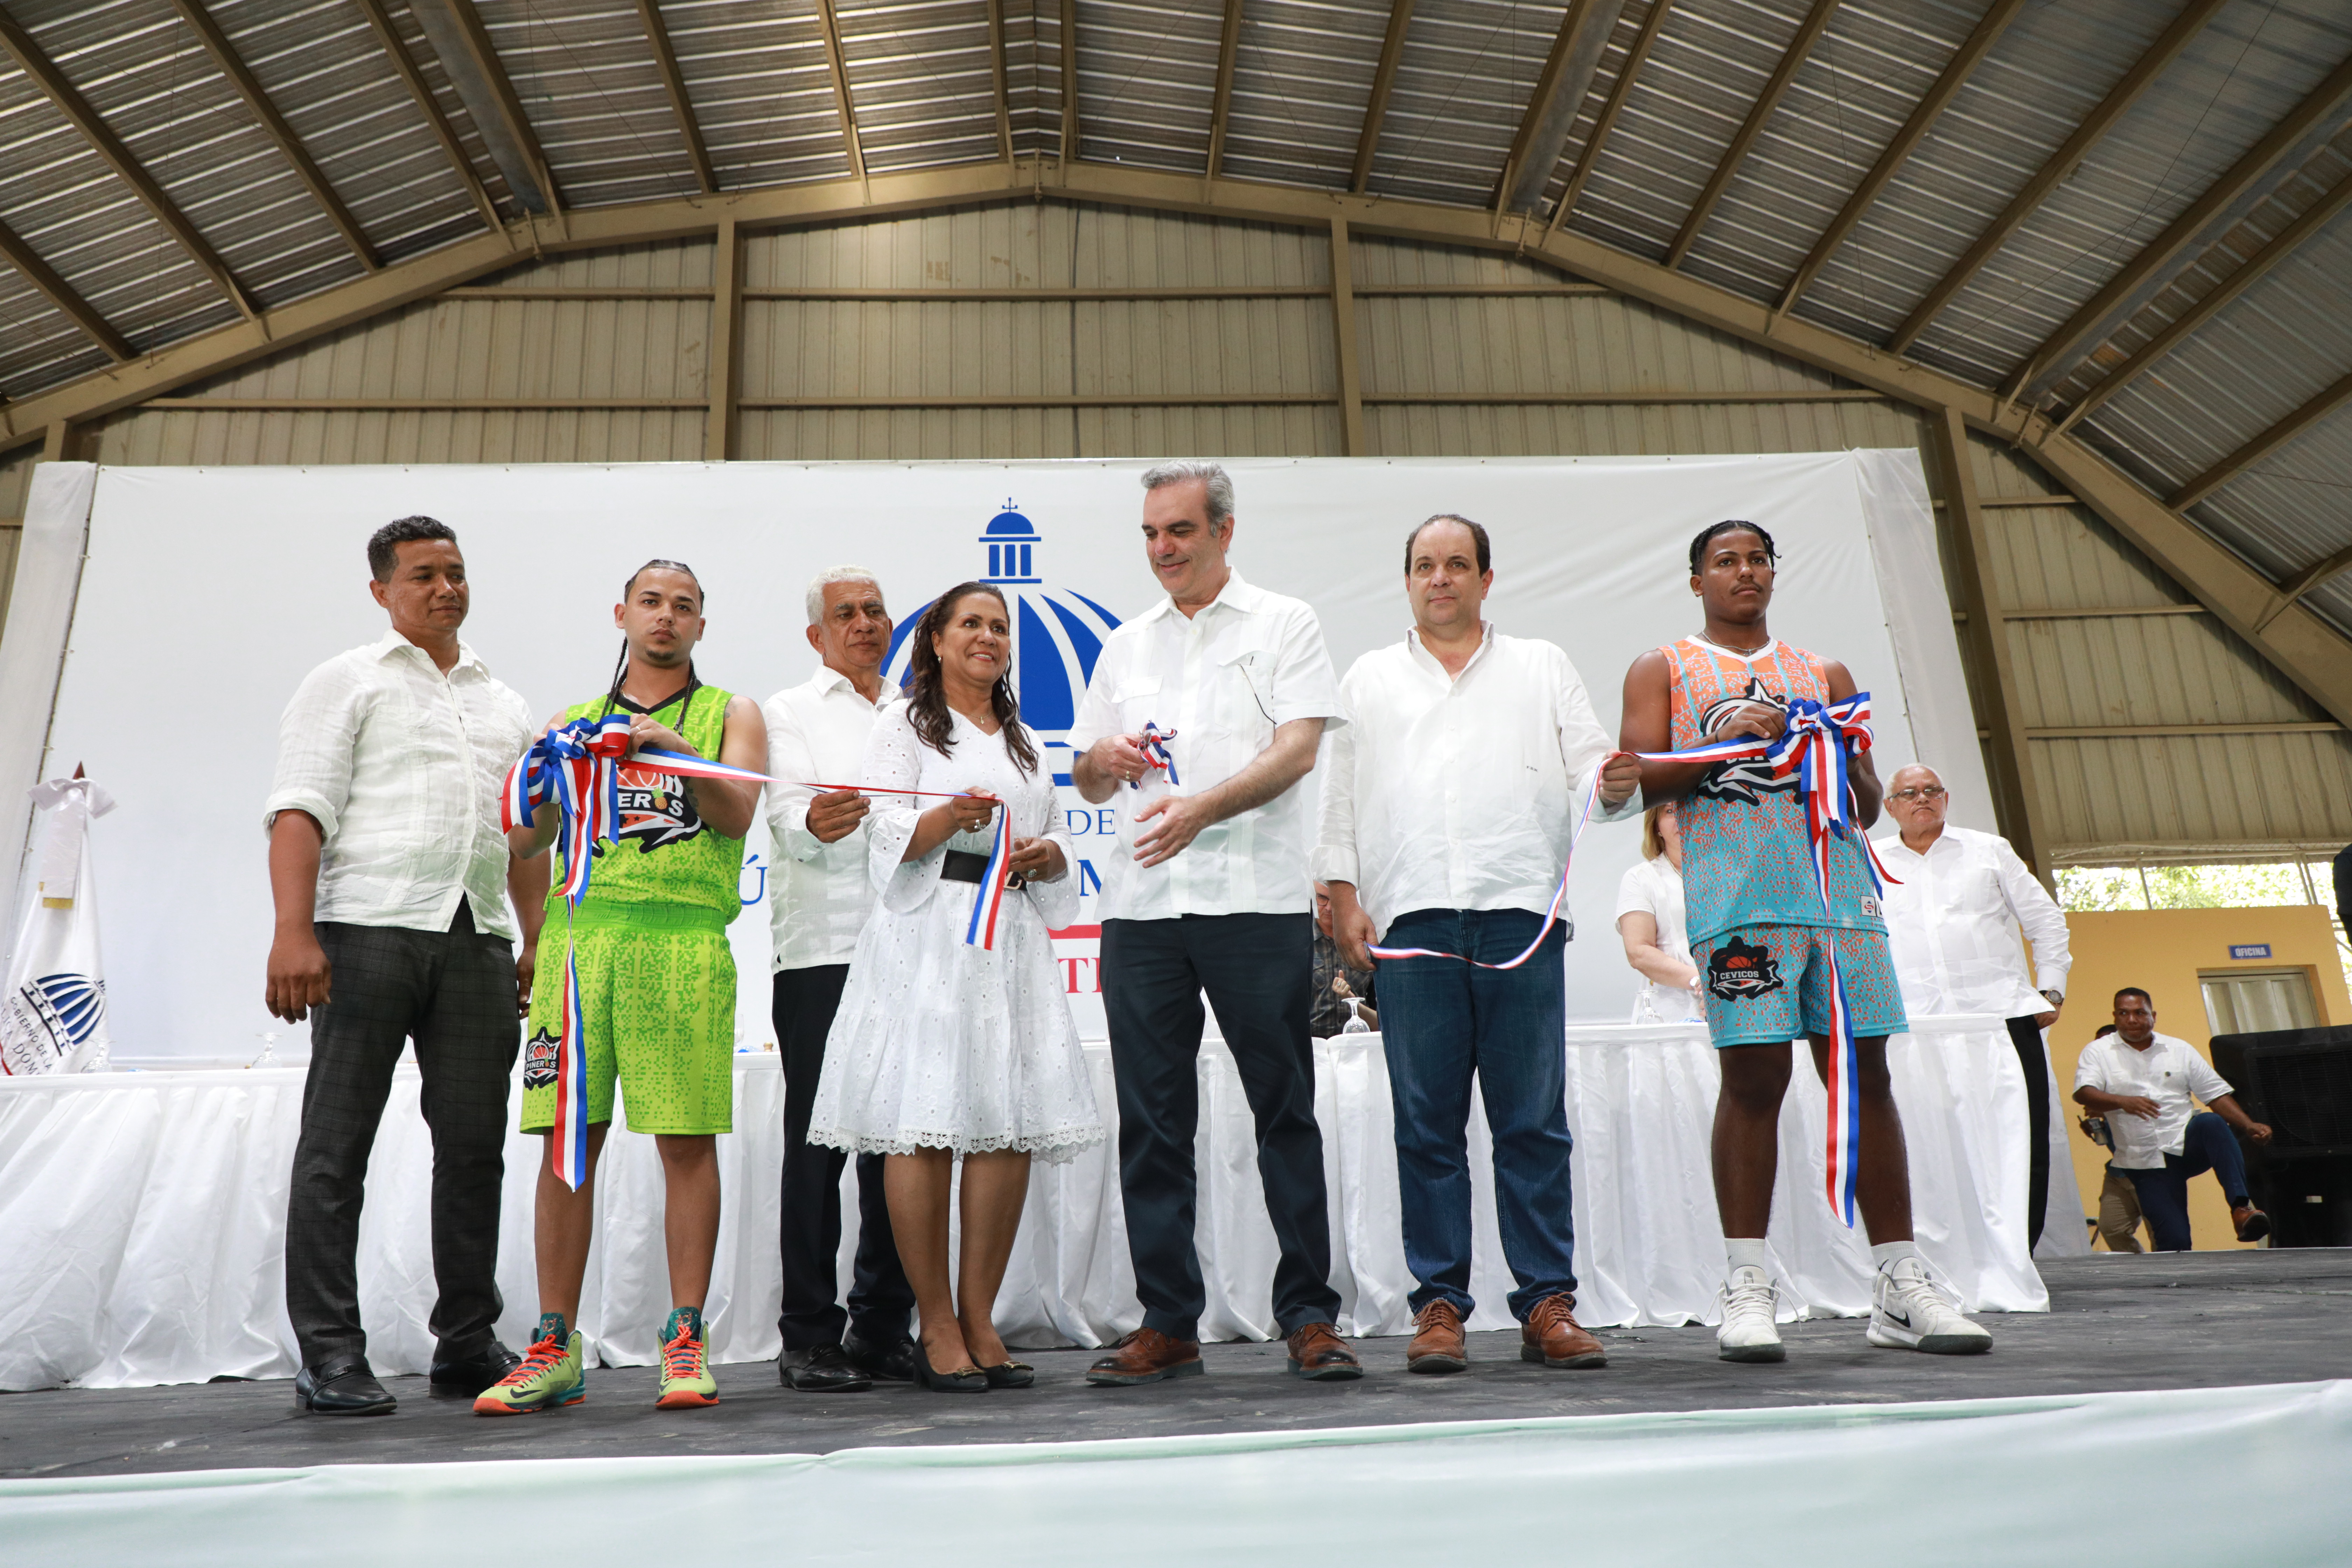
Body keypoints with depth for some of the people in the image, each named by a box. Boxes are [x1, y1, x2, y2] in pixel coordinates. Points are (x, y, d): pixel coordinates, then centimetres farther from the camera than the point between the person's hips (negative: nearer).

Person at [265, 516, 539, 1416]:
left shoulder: (505, 707, 22)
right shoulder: (347, 683, 8)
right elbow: (302, 810, -3)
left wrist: (537, 942, 12)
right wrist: (293, 932, -15)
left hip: (478, 940, 4)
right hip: (370, 928, -4)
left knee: (474, 1146, 5)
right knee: (337, 1146, -1)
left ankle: (467, 1341, 14)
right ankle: (329, 1357, 5)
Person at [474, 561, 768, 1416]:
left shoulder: (731, 714, 15)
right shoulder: (573, 721, 21)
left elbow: (738, 814, -1)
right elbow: (524, 838, 13)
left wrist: (674, 749, -16)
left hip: (684, 938, -2)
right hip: (580, 930, 2)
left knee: (687, 1142, -3)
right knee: (568, 1139, 1)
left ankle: (686, 1341, 5)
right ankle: (555, 1348, 10)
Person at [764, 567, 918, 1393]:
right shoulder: (788, 712, 11)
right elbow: (785, 816, -4)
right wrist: (815, 824, -28)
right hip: (821, 951, -3)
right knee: (817, 1140, -4)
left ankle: (883, 1329, 13)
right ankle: (809, 1337, 4)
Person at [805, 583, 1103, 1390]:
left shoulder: (1026, 741, 25)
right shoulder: (905, 725, 9)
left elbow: (1060, 847, 23)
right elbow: (888, 839, -3)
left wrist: (1047, 857, 0)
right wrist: (949, 817, -22)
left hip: (1012, 937, 5)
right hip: (928, 937, -5)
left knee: (1011, 1127, -1)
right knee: (924, 1126, -9)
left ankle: (979, 1318, 9)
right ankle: (936, 1328, 1)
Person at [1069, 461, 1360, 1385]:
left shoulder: (1282, 625, 7)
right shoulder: (1124, 648, 21)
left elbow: (1297, 750, -7)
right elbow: (1086, 782, 21)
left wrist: (1201, 807, -21)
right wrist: (1105, 760, -3)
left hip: (1255, 899, -4)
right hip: (1140, 904, 4)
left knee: (1286, 1111, 1)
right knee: (1152, 1120, 5)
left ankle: (1309, 1316, 10)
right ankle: (1168, 1324, 14)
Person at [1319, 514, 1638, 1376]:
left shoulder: (1542, 668, 19)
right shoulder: (1369, 679, 19)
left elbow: (1589, 768, 12)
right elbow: (1341, 795, 14)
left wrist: (1615, 784, -11)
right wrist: (1344, 891, 2)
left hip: (1522, 915, 0)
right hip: (1412, 919, 0)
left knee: (1534, 1121, 0)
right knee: (1428, 1125, 1)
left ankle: (1548, 1303, 8)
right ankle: (1439, 1304, 9)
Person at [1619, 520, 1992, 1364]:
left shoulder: (1825, 672, 24)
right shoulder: (1664, 669, 15)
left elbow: (1870, 808, 21)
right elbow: (1636, 778, 1)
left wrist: (1849, 761, -1)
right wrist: (1729, 741, -9)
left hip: (1837, 883, 4)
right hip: (1737, 890, -3)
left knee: (1866, 1072, 1)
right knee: (1753, 1077, -8)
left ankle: (1901, 1287, 6)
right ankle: (1747, 1287, -2)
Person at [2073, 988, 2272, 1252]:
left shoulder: (2180, 1050, 13)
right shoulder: (2098, 1052, 3)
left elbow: (2217, 1094, 12)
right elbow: (2083, 1093, -13)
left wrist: (2248, 1126, -4)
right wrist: (2122, 1101, -31)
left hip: (2188, 1146, 2)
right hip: (2146, 1163, -2)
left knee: (2211, 1123, -32)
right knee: (2173, 1240, -13)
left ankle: (2241, 1207, -36)